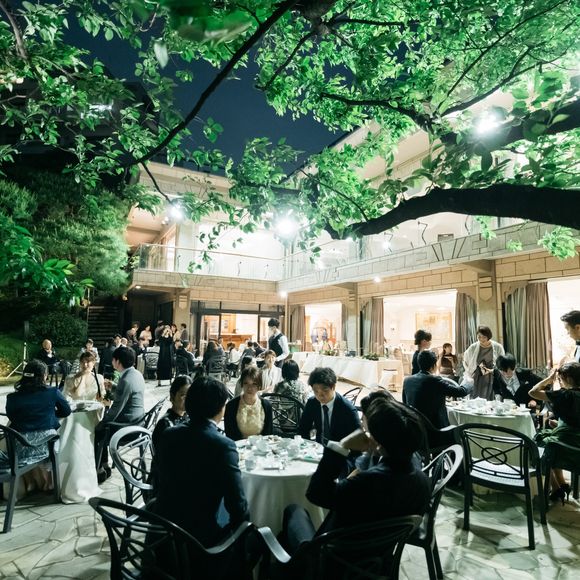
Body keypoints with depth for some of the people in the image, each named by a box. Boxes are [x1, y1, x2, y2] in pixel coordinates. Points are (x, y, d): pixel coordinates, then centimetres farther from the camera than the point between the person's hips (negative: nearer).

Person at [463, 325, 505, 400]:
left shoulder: (498, 347, -4)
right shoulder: (473, 347, -1)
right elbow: (466, 362, 12)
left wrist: (492, 370, -12)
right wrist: (469, 377, 5)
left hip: (493, 380, -1)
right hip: (477, 379, 1)